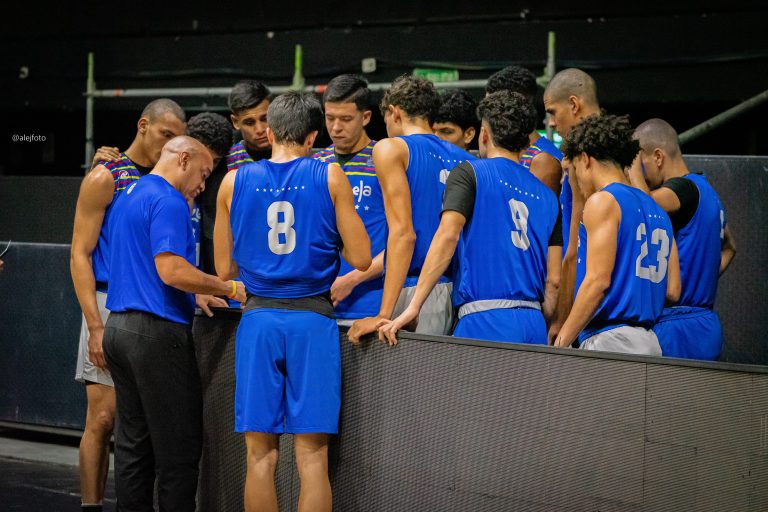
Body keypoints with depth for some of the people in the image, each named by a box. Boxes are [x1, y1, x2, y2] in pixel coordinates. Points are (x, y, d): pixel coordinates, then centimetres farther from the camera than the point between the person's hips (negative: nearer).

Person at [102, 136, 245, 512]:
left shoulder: (129, 195, 19)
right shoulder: (168, 202, -12)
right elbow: (171, 270, -22)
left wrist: (193, 295, 23)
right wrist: (230, 290, -13)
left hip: (119, 326, 10)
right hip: (156, 332, -10)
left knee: (133, 445, 11)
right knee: (179, 447, -4)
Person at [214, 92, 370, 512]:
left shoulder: (234, 182, 5)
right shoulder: (330, 177, 0)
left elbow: (224, 268, 11)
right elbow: (361, 258, -1)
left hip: (259, 318, 2)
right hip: (312, 319, -1)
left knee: (260, 455, 7)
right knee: (311, 455, 2)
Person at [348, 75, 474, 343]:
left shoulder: (391, 149, 0)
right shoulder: (465, 160, 18)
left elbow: (403, 232, -11)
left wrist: (384, 314, -15)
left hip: (415, 290, -6)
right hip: (462, 294, 6)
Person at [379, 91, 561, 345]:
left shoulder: (469, 173, 4)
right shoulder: (547, 195, 18)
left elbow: (448, 235, -12)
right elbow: (553, 280, 14)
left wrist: (413, 307, -15)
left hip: (486, 321, -5)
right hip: (534, 325, 5)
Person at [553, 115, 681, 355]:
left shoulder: (603, 201, -4)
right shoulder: (658, 211, 19)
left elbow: (598, 280, -13)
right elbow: (672, 291, 14)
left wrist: (561, 343, -12)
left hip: (612, 339, -8)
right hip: (649, 342, 8)